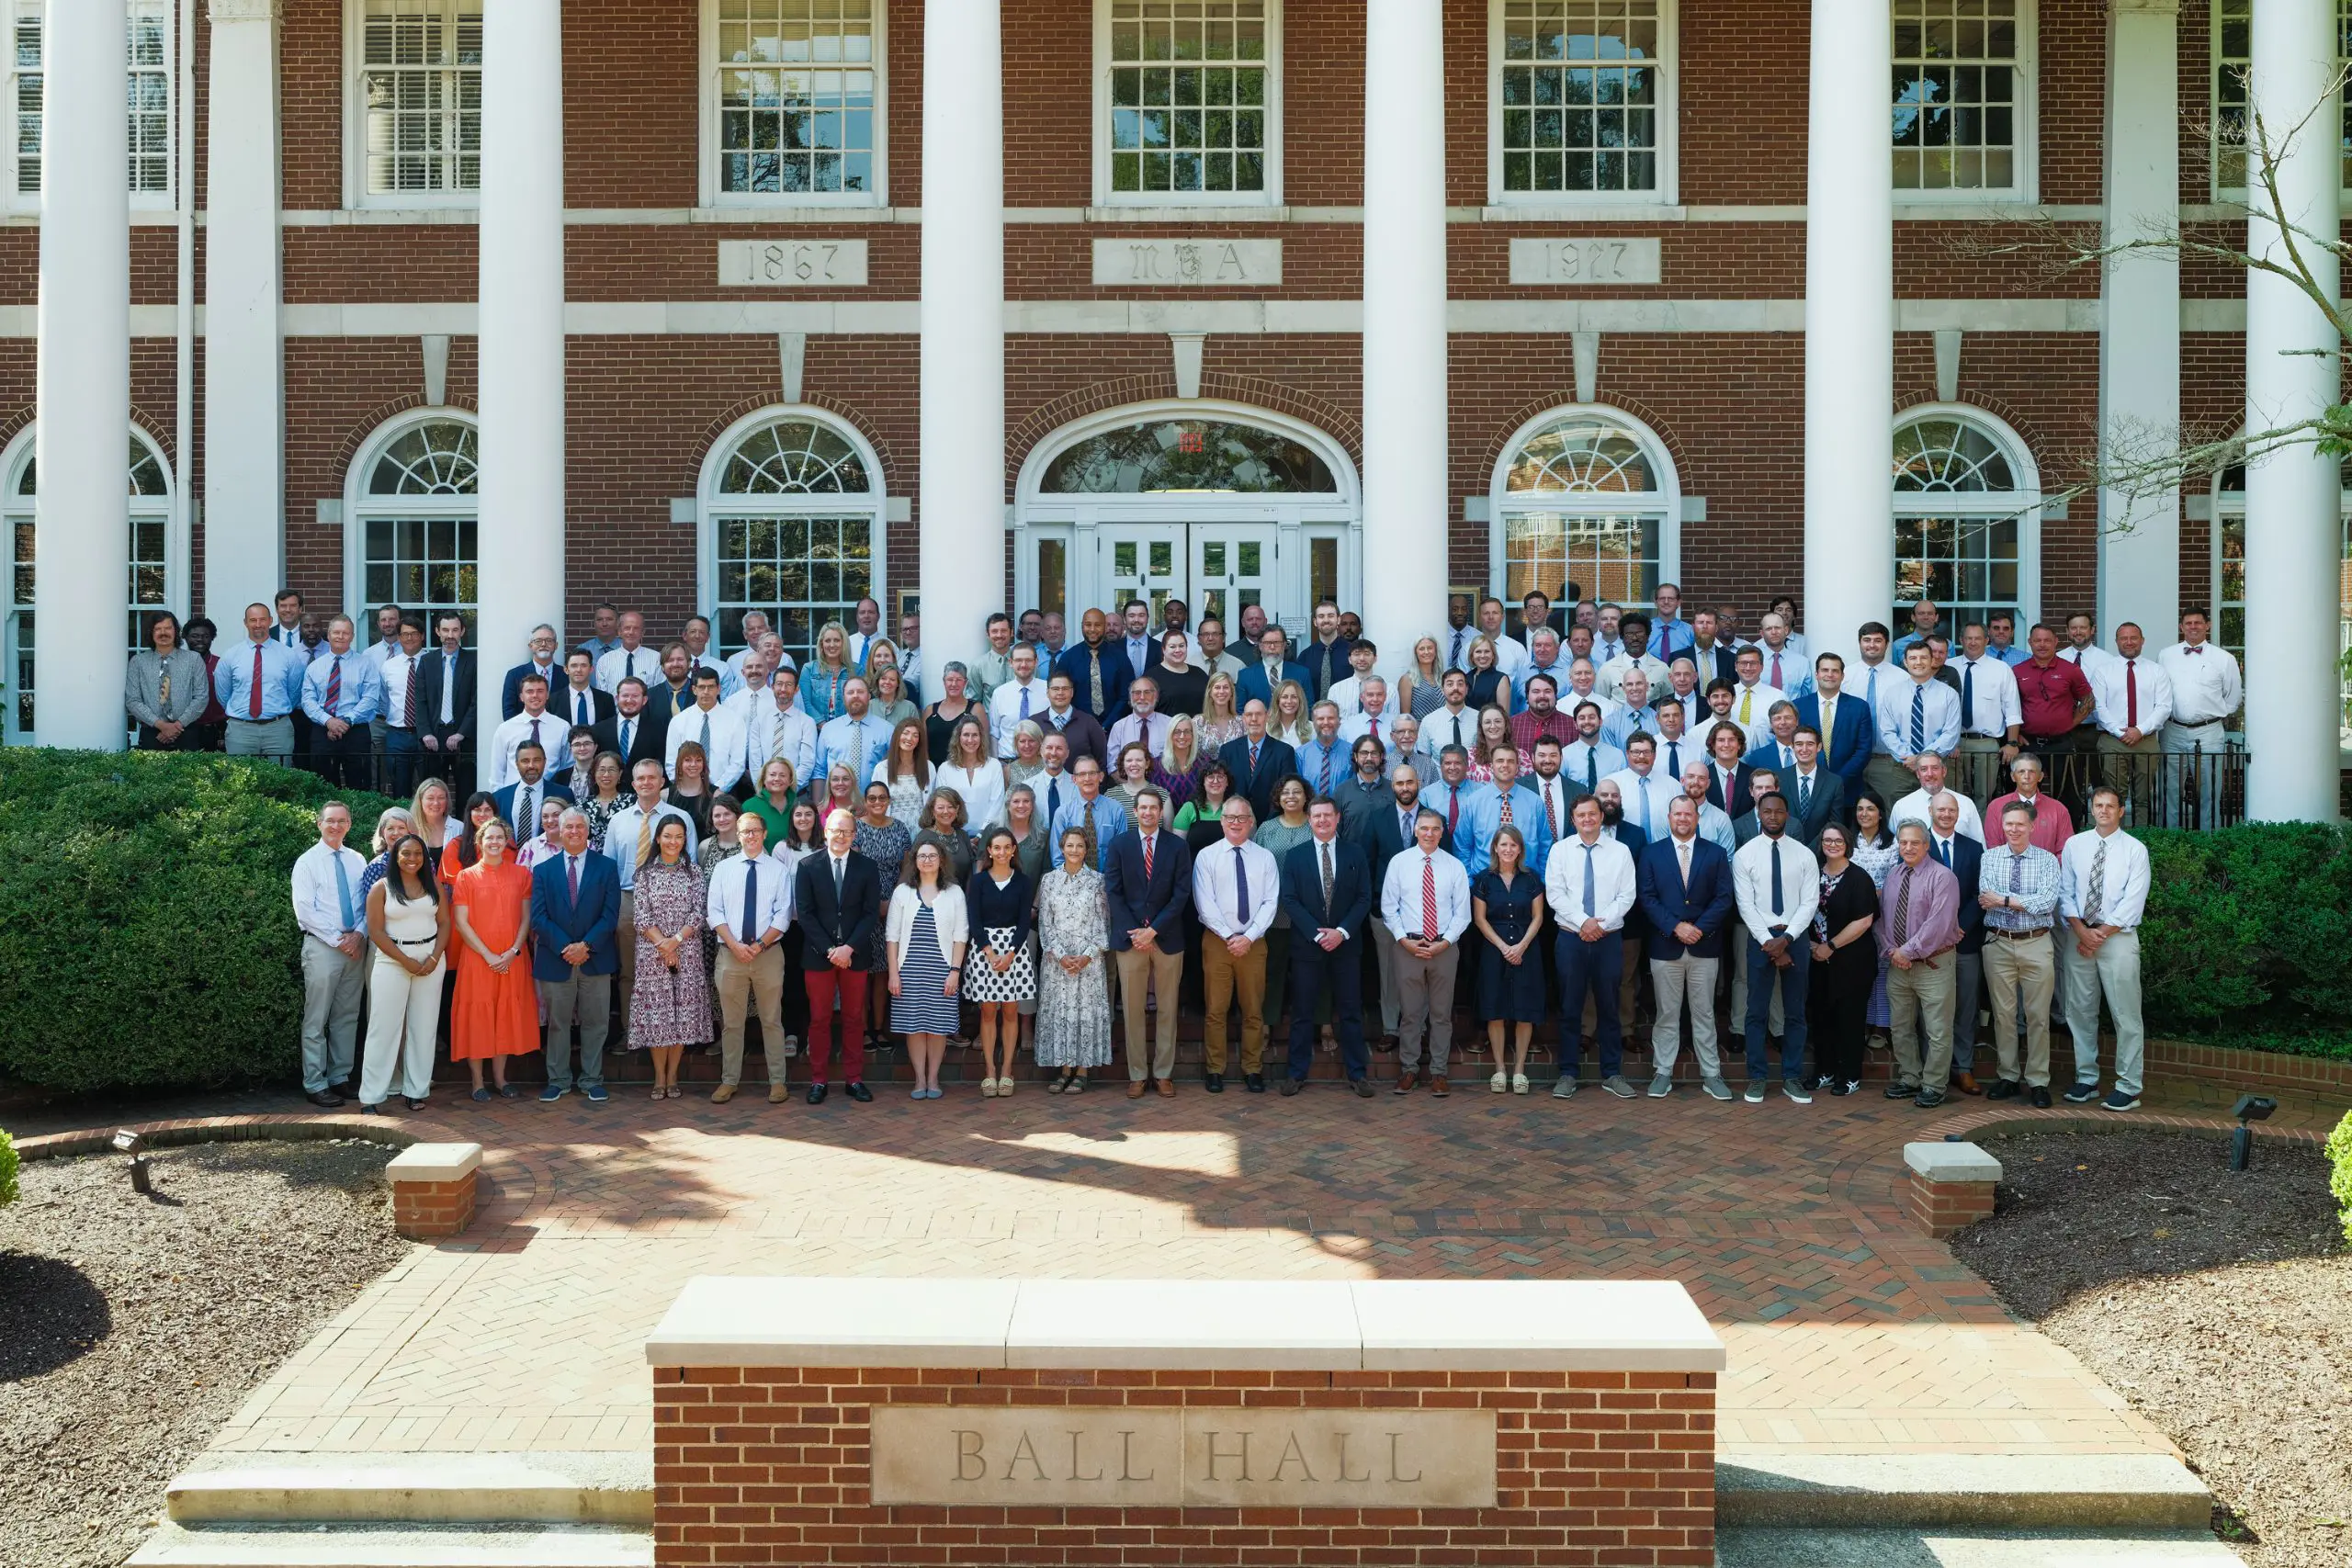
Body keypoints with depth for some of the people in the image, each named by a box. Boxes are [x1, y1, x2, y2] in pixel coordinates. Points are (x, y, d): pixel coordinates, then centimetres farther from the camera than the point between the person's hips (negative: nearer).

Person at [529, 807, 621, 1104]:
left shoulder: (606, 868, 4)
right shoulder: (543, 870, 7)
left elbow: (611, 914, -3)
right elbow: (538, 917, -1)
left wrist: (586, 945, -15)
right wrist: (565, 947, -13)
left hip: (596, 958, -1)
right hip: (556, 958, 1)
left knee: (595, 1023, 5)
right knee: (557, 1022, 7)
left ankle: (592, 1080, 14)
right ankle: (558, 1080, 16)